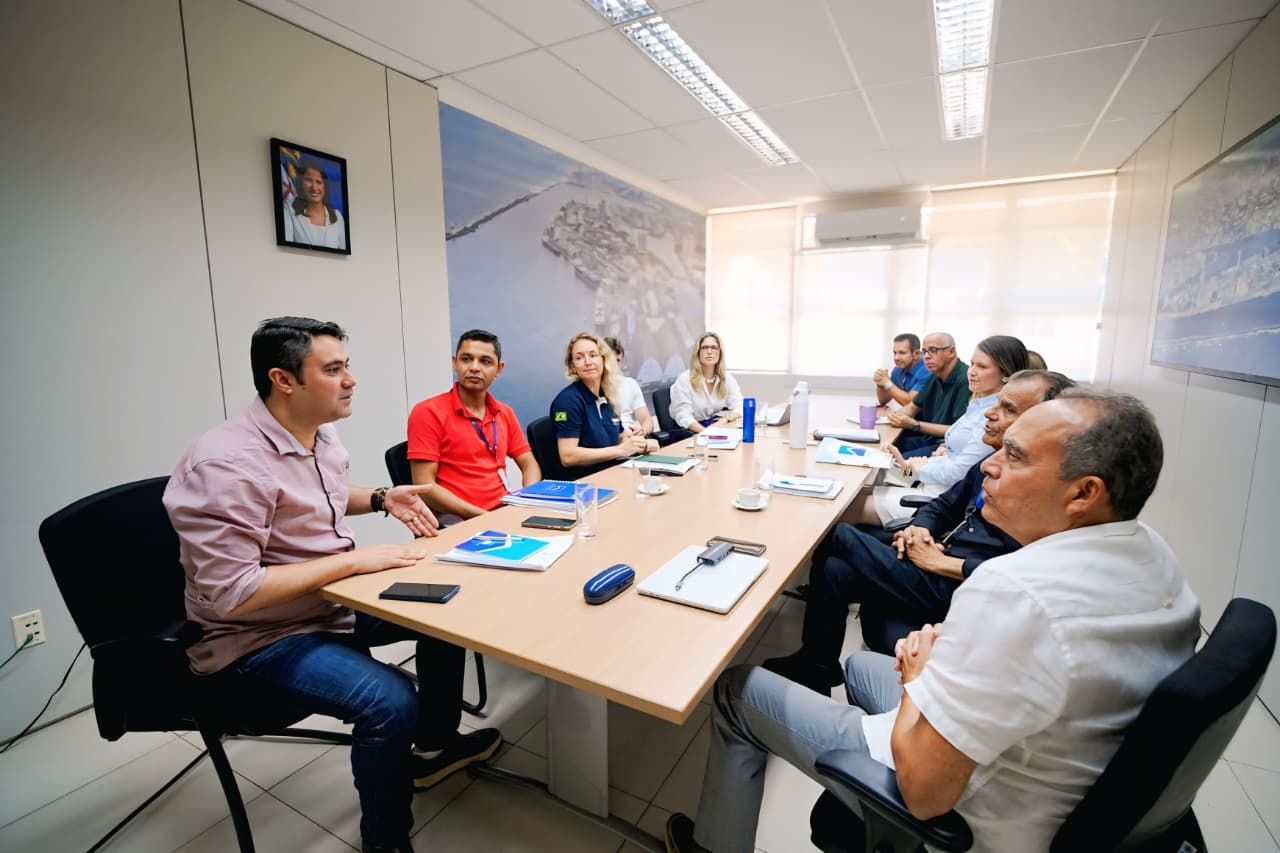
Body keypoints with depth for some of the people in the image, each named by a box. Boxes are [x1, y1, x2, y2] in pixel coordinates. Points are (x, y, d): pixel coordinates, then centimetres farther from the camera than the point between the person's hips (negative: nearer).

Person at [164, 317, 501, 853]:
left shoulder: (320, 434, 0)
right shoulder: (228, 465, -28)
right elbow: (232, 594, -30)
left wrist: (383, 499, 1)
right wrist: (355, 560, -28)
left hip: (332, 599, 9)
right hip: (261, 638, -9)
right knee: (392, 702, -28)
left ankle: (435, 746, 29)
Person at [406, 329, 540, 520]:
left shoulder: (505, 413, 13)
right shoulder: (428, 412, -5)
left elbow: (529, 464, 16)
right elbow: (424, 486, -10)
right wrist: (482, 516, -18)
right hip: (457, 522, -5)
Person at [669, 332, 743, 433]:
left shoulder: (727, 378, 3)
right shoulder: (684, 379, -12)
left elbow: (739, 406, -2)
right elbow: (684, 417, -17)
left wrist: (733, 415, -26)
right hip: (690, 432, -5)